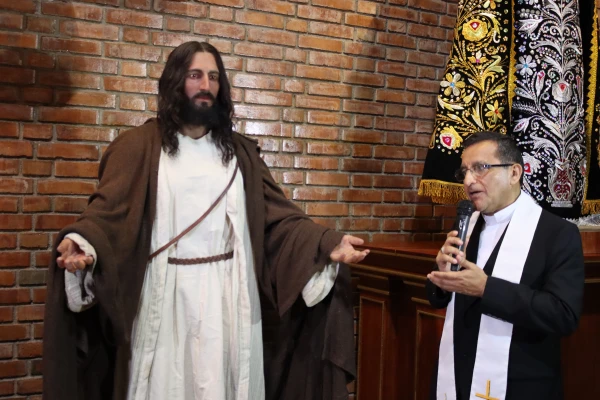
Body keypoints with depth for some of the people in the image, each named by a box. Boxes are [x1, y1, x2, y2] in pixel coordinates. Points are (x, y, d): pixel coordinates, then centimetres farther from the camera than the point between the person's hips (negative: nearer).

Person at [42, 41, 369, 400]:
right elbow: (108, 211, -9)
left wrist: (327, 243, -11)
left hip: (228, 294, 3)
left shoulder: (240, 151, 9)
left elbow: (277, 215, 3)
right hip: (165, 295, -2)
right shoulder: (139, 146, 0)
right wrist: (81, 243, -31)